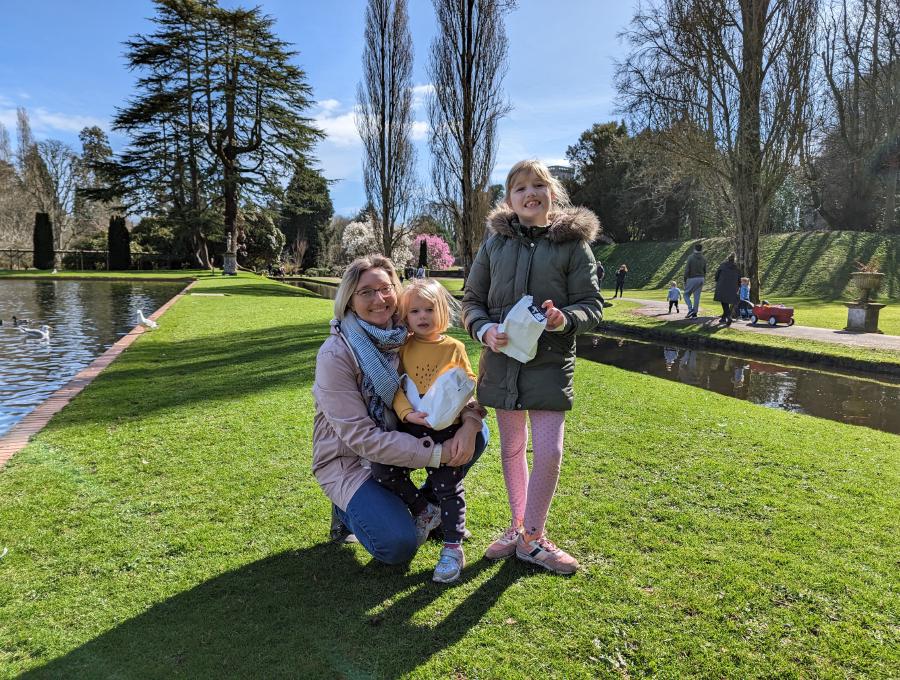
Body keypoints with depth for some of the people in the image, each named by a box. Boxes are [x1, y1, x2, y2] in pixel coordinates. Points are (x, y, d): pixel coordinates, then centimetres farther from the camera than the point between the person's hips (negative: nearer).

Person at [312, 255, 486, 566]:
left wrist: (470, 421, -28)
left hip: (398, 440, 5)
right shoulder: (335, 355, -23)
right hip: (348, 459, -5)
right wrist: (436, 453, -30)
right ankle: (349, 509, 8)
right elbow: (360, 437, -26)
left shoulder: (407, 337, -8)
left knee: (475, 434, -11)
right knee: (398, 544, -23)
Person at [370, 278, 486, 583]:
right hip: (411, 427, 2)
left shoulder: (454, 347, 2)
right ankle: (424, 512, 14)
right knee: (382, 468, -8)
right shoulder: (403, 348, 5)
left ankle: (453, 547, 16)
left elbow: (469, 383, 4)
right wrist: (407, 412, -20)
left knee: (448, 486, 1)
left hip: (447, 429, -2)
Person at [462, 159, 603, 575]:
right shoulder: (496, 242, 3)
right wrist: (484, 330, -12)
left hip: (551, 364, -2)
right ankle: (519, 527, 32)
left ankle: (532, 536, 14)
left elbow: (592, 306, -2)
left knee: (549, 452, -7)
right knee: (512, 449, 14)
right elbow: (472, 301, 8)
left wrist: (566, 320, -23)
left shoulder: (573, 243, -2)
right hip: (502, 360, 3)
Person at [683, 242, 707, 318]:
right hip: (701, 278, 5)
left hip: (692, 279, -5)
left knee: (686, 294, 7)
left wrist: (685, 280, -5)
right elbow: (705, 271, 9)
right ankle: (695, 314, 7)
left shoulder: (691, 257, -11)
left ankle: (690, 309, -12)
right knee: (697, 297, 7)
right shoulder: (703, 259, 4)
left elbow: (687, 269, -13)